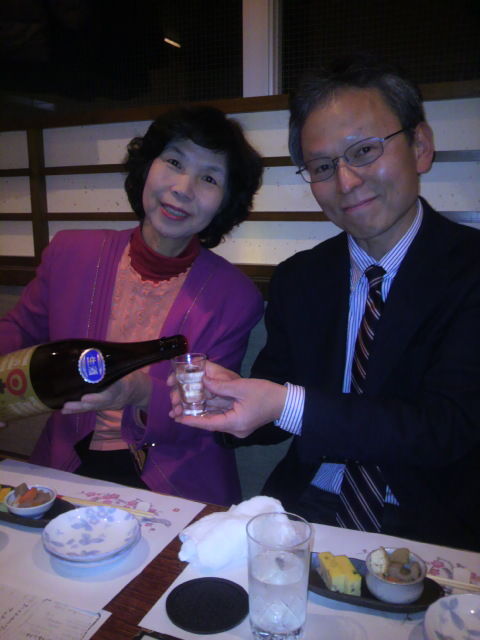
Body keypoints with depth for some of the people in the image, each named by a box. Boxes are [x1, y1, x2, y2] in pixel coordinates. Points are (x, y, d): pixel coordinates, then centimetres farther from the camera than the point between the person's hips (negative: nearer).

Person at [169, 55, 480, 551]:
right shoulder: (297, 279, 3)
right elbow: (270, 410, 4)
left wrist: (286, 403, -28)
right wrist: (229, 393, -19)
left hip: (428, 528, -1)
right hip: (304, 510, 2)